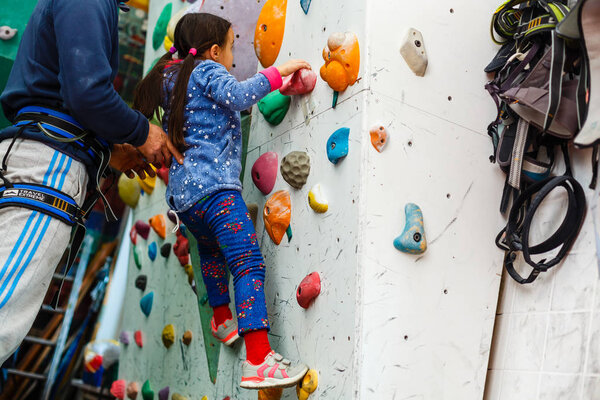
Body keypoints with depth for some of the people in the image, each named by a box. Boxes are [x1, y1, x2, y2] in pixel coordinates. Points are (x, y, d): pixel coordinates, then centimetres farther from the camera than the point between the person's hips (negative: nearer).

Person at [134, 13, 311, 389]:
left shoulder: (172, 78, 24)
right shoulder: (207, 71, 0)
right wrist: (277, 71, -11)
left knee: (211, 248, 33)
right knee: (250, 264, -15)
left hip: (182, 191, 9)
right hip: (214, 186, -9)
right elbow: (239, 95, -18)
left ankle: (222, 320, 44)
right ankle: (259, 361, -23)